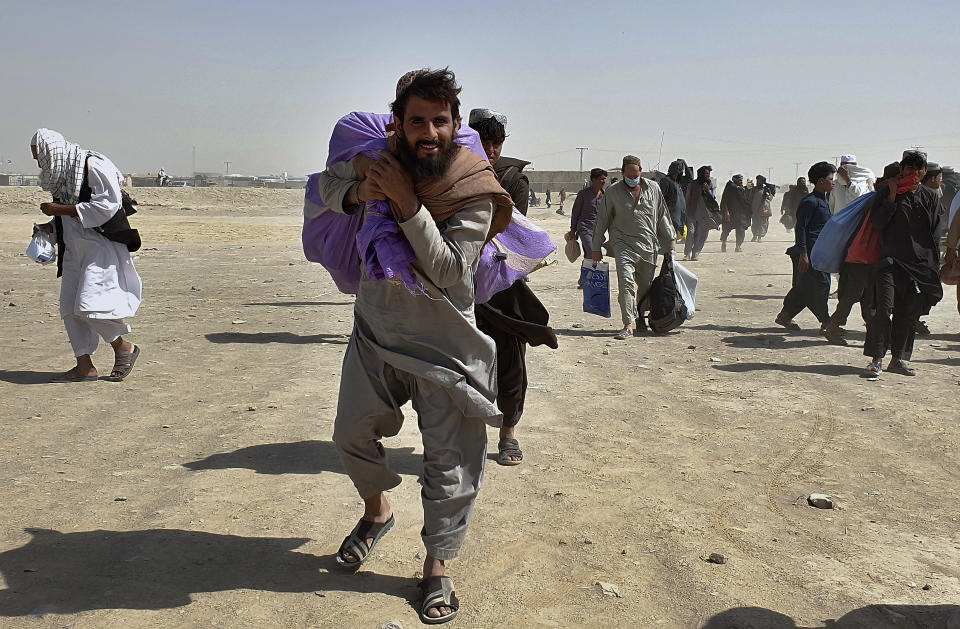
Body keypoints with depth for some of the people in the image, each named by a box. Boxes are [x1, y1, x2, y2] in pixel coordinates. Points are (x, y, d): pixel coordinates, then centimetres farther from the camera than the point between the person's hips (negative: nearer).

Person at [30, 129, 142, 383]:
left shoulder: (94, 166, -11)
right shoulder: (60, 174, 16)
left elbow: (107, 205, -19)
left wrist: (61, 209, -16)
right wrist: (49, 226, 4)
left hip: (102, 246, -9)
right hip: (74, 248, 9)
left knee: (89, 304, -16)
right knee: (70, 308, 3)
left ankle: (124, 347, 5)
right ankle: (85, 367, 8)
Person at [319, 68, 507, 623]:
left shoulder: (473, 191, -18)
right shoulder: (380, 164, -6)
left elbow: (448, 272, -26)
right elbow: (329, 180, 13)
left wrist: (407, 202, -31)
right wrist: (356, 192, -12)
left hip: (443, 348, -4)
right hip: (375, 334, 4)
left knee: (452, 465, 2)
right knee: (352, 434, 16)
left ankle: (437, 565, 25)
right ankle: (377, 511, 46)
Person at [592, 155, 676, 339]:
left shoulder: (653, 189, 7)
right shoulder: (613, 192, 1)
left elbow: (662, 217, 15)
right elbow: (602, 220, 6)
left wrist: (669, 243, 16)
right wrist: (596, 247, 6)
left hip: (649, 245, 3)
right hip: (624, 244, -3)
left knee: (646, 285, 10)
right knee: (626, 282, -17)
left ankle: (640, 316, 34)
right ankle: (628, 325, -18)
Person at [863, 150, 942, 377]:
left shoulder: (930, 197, 13)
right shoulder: (887, 192, 4)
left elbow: (935, 232, 14)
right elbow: (877, 222, -7)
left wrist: (934, 265, 9)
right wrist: (892, 196, -11)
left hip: (922, 263, 4)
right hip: (892, 260, -4)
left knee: (909, 314, 5)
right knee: (884, 309, -16)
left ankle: (898, 359, 14)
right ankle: (876, 359, -10)